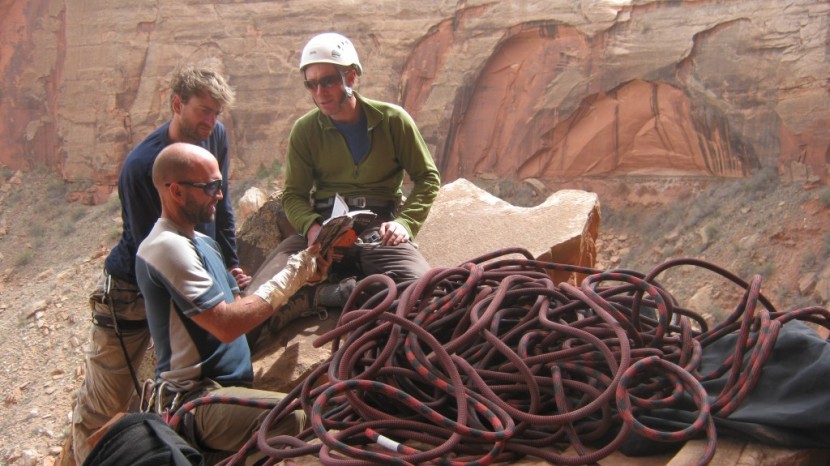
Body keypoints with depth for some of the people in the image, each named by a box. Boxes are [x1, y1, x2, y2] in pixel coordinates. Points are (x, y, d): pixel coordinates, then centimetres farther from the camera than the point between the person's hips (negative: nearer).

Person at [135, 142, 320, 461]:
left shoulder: (203, 243, 18)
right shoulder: (167, 246, -14)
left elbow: (239, 307, 13)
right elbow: (227, 325, -20)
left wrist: (299, 277, 1)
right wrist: (289, 277, -12)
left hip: (230, 384, 10)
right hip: (196, 399, -10)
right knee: (300, 418, -34)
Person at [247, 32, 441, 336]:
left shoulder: (393, 120, 3)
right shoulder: (305, 130, 7)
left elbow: (428, 178, 9)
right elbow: (293, 195, 8)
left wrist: (406, 222, -8)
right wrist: (311, 227, -15)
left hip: (380, 229, -1)